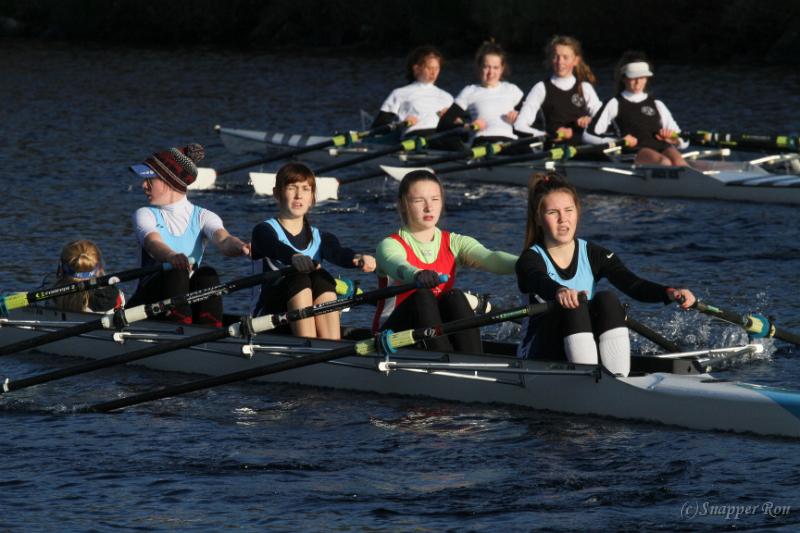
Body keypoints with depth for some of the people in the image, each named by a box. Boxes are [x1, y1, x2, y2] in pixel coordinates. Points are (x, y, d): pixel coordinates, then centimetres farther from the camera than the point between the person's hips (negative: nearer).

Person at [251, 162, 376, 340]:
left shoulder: (321, 238, 17)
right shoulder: (265, 230, 4)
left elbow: (338, 253, -8)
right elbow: (275, 249, -21)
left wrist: (358, 259, -34)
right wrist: (294, 258, -47)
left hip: (314, 317, 3)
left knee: (322, 279, -25)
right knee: (300, 279, -29)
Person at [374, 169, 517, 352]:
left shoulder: (454, 243, 8)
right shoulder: (390, 245, -4)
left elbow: (489, 258, -13)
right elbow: (397, 266, -30)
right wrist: (417, 276, -56)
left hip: (439, 336, 3)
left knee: (455, 297, -25)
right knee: (422, 298, -30)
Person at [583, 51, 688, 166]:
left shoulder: (657, 105, 28)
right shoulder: (615, 104, 18)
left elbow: (683, 141, 25)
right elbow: (589, 135, 9)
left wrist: (673, 138, 0)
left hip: (662, 147, 4)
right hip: (636, 151, -4)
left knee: (679, 163, -34)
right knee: (665, 162, -38)